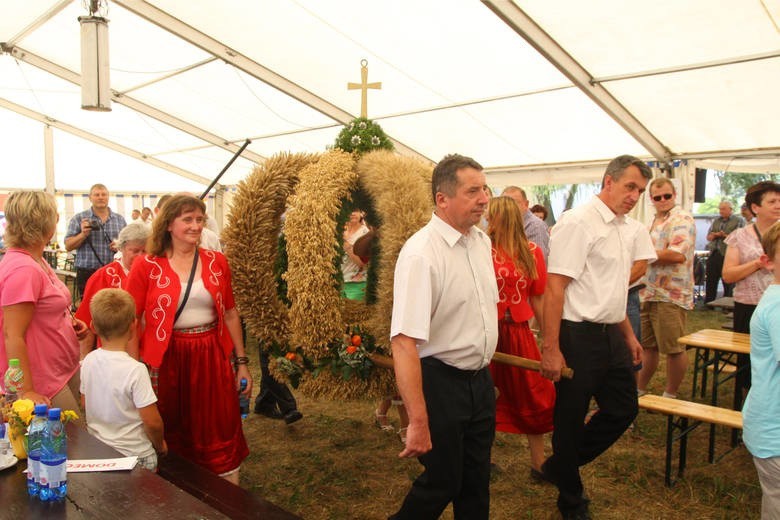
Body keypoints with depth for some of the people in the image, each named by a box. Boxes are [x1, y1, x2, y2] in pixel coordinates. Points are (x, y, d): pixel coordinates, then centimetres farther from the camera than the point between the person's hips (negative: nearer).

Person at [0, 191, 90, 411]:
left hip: (65, 371, 10)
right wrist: (27, 392, -25)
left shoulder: (37, 261, 9)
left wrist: (69, 322, 6)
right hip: (45, 385, -10)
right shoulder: (23, 269, -23)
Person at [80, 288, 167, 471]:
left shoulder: (88, 361, -6)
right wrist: (160, 445, -1)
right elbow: (153, 422, -20)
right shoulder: (136, 370, -23)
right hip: (134, 455, -6)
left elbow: (85, 405, 9)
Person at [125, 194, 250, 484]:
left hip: (211, 358, 2)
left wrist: (241, 362, 8)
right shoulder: (146, 267, -4)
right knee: (172, 441, 13)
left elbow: (230, 314, 9)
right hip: (167, 361, -1)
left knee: (220, 438, 7)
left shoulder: (216, 262, 5)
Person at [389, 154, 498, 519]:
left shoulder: (482, 241, 2)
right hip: (441, 381, -7)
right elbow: (404, 342, -30)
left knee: (477, 479, 20)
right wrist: (418, 422, -32)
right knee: (442, 483, 8)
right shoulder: (421, 253, -24)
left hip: (480, 378, 7)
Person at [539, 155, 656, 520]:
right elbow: (554, 287, -20)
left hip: (611, 335, 9)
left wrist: (628, 335, 21)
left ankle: (559, 466, 35)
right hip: (579, 336, -9)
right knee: (570, 420, 7)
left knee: (623, 409, 16)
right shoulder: (578, 222, -15)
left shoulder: (626, 229, 12)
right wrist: (550, 349, -23)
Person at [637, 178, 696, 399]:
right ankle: (639, 390, 26)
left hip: (671, 295, -9)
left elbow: (678, 255, -23)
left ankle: (670, 396, 16)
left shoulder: (682, 219, -9)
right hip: (649, 293, 9)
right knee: (647, 345, 16)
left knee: (674, 348, 2)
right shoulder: (655, 221, 19)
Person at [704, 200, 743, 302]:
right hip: (714, 254, 6)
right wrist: (715, 235, -4)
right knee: (710, 282, 9)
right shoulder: (716, 221, 18)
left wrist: (725, 235, -16)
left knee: (728, 284, 1)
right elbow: (708, 237, 16)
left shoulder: (738, 221, 0)